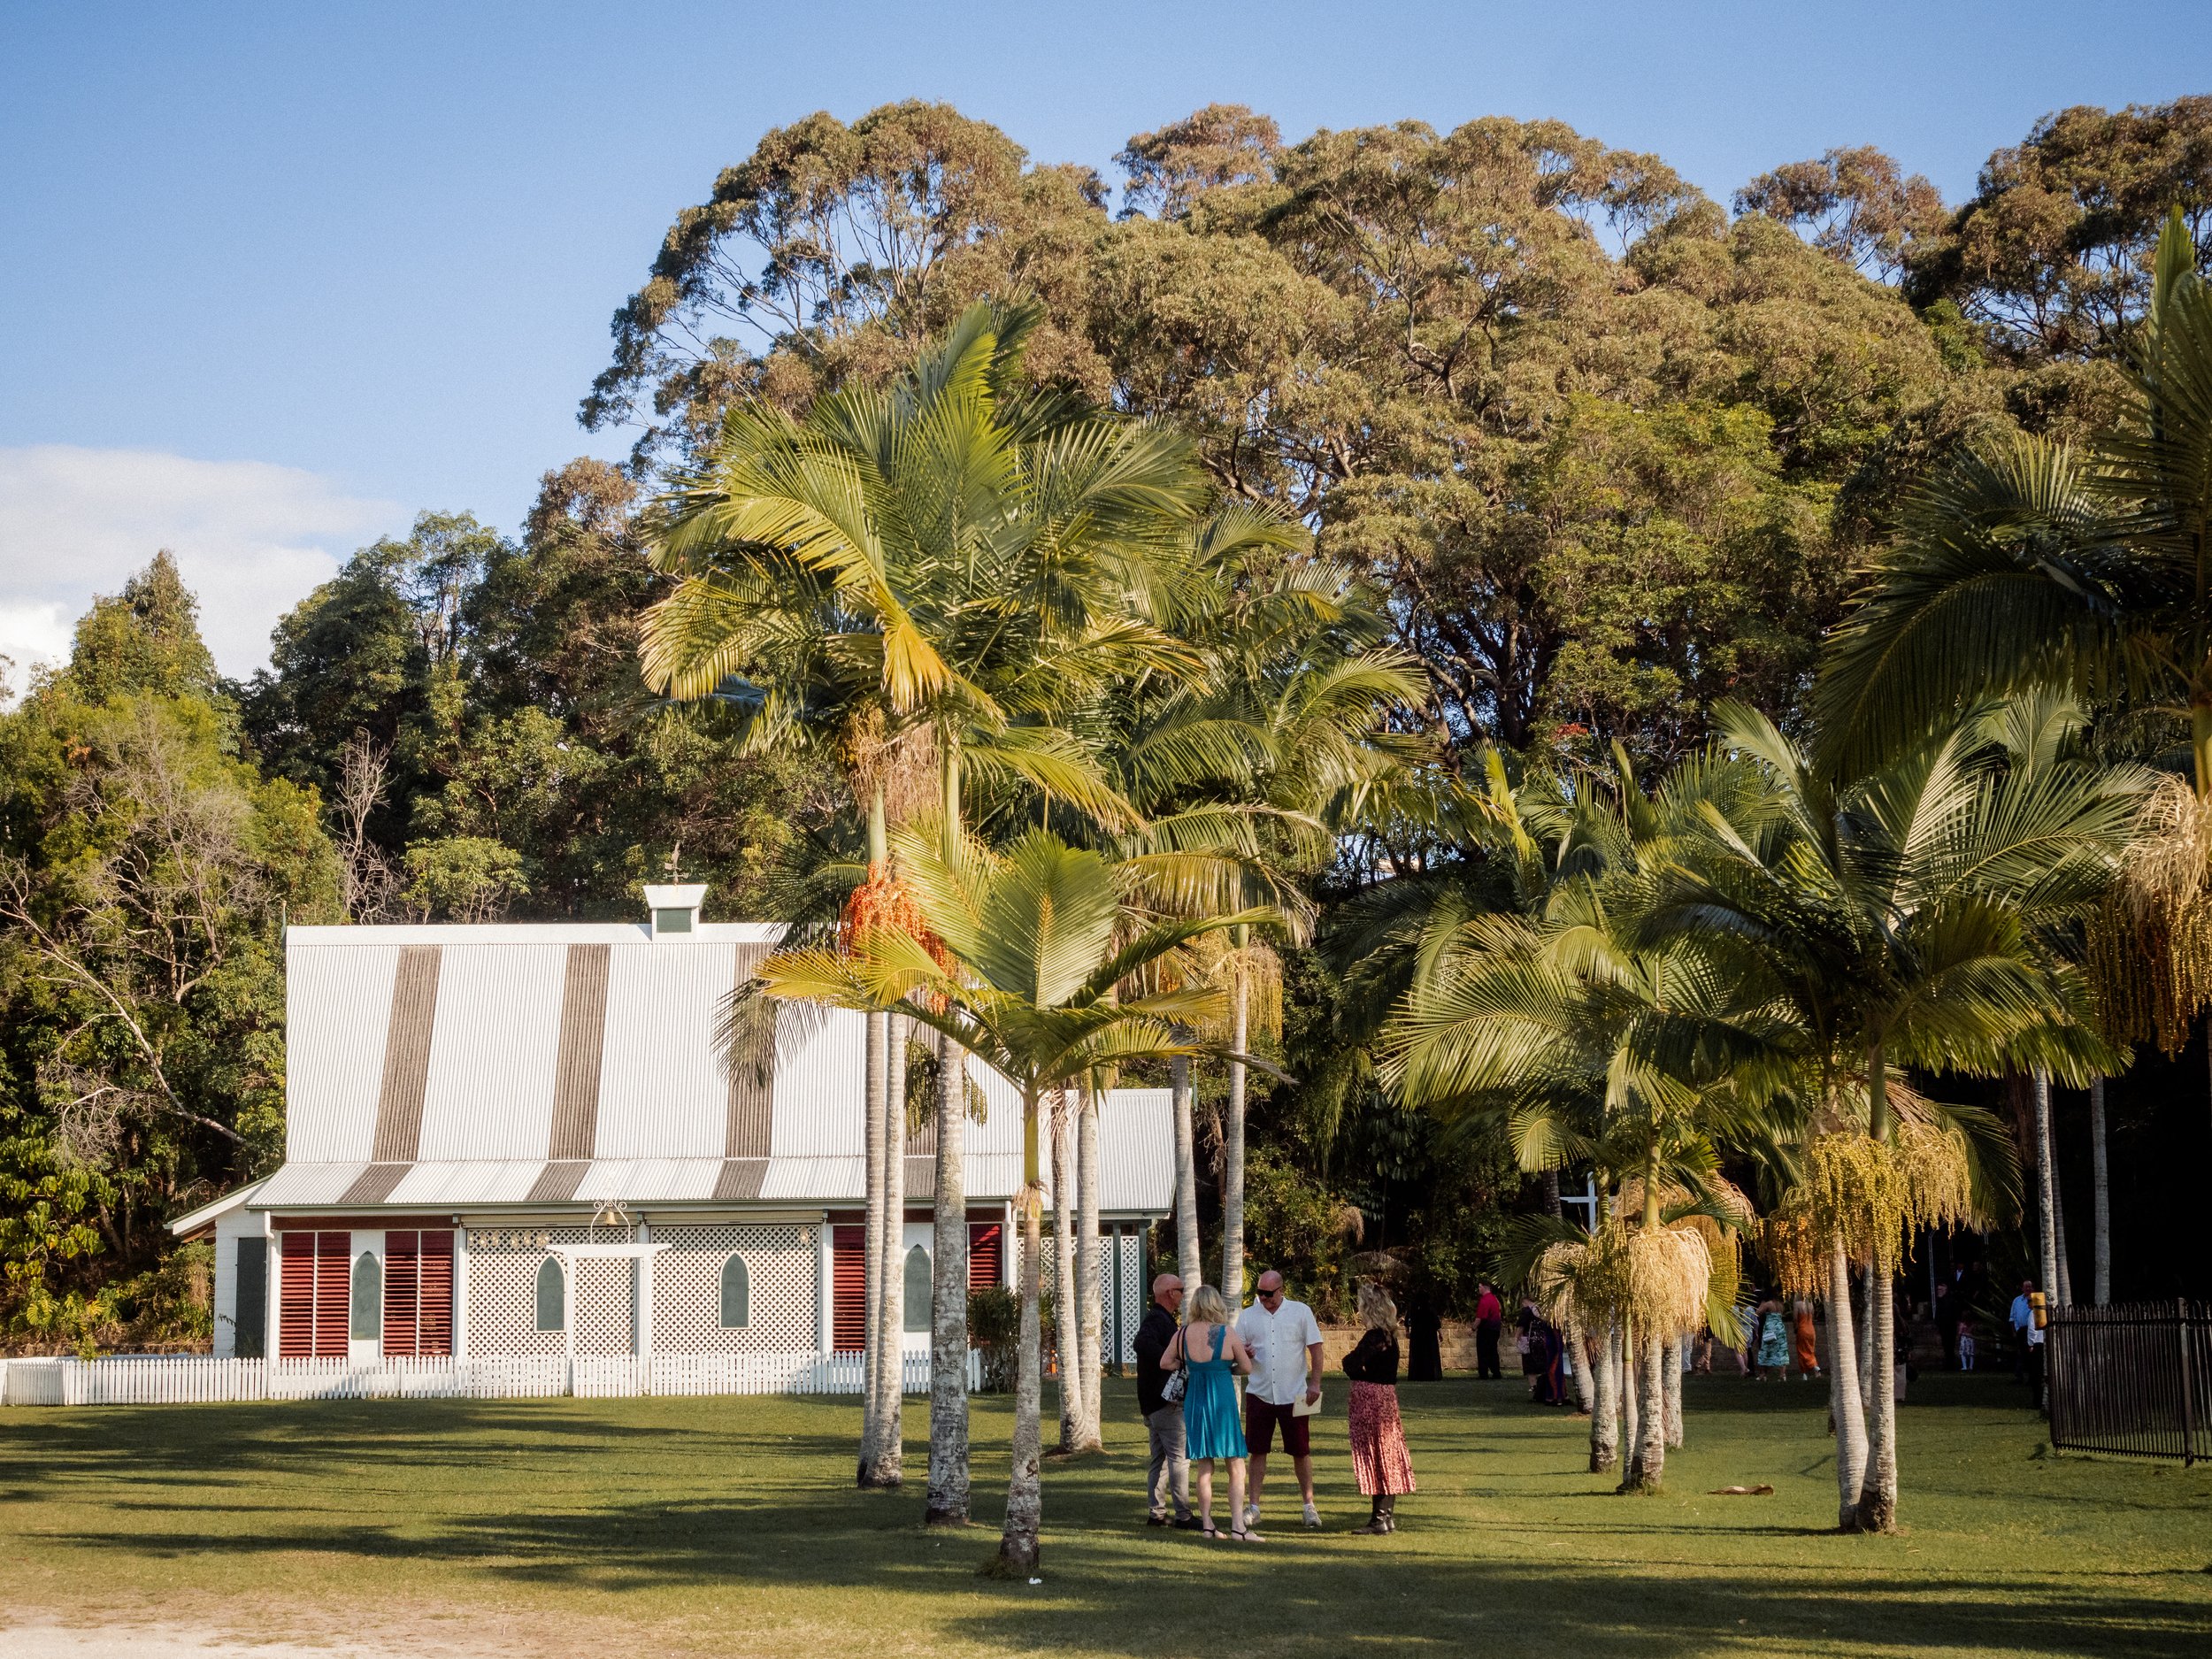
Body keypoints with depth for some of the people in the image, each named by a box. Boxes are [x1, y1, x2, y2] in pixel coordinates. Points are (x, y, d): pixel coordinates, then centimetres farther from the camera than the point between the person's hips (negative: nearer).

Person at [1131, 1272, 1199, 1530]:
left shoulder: (1159, 1319, 17)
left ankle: (1157, 1512, 16)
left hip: (1153, 1403, 11)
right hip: (1166, 1402, -11)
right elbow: (1141, 1343, -34)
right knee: (1180, 1457, -7)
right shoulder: (1158, 1320, -16)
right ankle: (1183, 1515, -7)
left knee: (1159, 1459, 13)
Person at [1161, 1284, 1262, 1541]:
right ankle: (1238, 1526, -9)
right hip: (1222, 1402, -4)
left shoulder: (1183, 1333, -1)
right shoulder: (1227, 1333, -9)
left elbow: (1165, 1363, 10)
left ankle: (1207, 1525, 13)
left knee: (1204, 1469, 12)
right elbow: (1247, 1368, 0)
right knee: (1236, 1469, -1)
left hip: (1194, 1402, 4)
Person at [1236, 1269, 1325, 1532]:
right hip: (1259, 1394, 2)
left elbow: (1315, 1348, -1)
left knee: (1301, 1451, 4)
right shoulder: (1248, 1316, 5)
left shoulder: (1301, 1312, 0)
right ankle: (1254, 1507, 9)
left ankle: (1309, 1506, 14)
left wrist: (1315, 1384, -8)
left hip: (1294, 1394, -2)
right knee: (1257, 1451, 3)